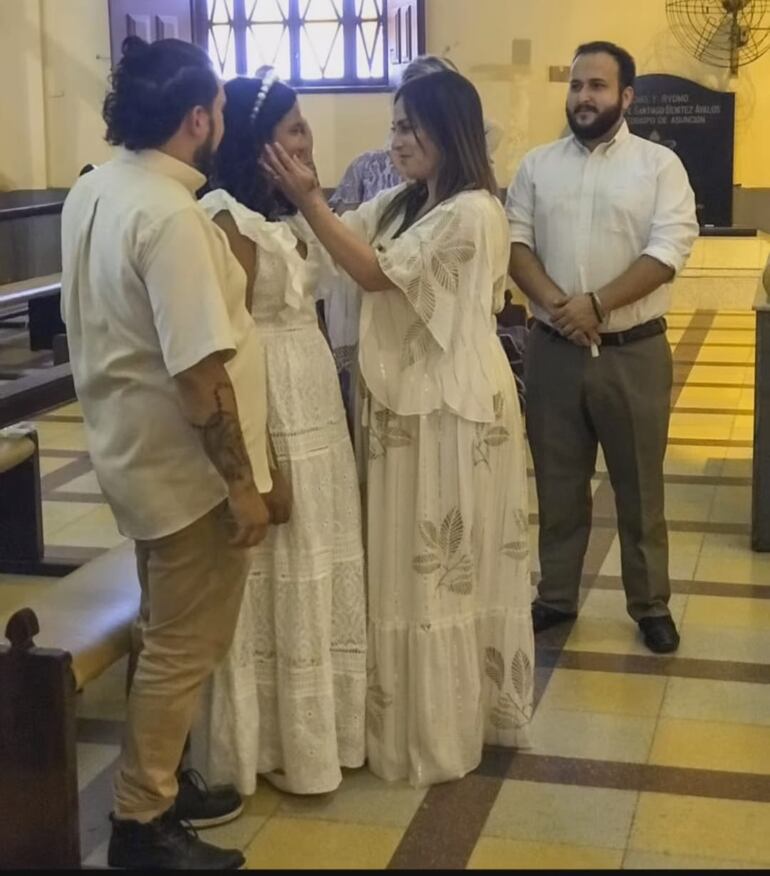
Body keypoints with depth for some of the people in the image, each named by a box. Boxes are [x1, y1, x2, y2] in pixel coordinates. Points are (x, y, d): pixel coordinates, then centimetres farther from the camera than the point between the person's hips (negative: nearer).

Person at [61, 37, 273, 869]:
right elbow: (199, 370, -26)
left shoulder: (93, 191, 4)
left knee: (168, 635, 21)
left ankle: (158, 784, 33)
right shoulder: (170, 216, -25)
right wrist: (241, 480, -20)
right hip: (184, 463, -9)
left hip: (134, 449, 9)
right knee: (183, 646, 3)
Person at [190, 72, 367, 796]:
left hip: (314, 398, 9)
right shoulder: (226, 219, -17)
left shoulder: (287, 213, 11)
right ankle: (279, 743, 18)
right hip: (267, 410, -9)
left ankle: (317, 725, 32)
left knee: (316, 571, 17)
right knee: (280, 578, 2)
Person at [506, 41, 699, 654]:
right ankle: (556, 596, 26)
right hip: (553, 349, 3)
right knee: (558, 482, 12)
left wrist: (596, 304, -19)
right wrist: (555, 304, -17)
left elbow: (670, 248, -12)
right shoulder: (537, 166, 7)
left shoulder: (659, 164, -2)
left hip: (634, 350, -2)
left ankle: (651, 604, 22)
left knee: (639, 485, 8)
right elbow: (515, 241, 0)